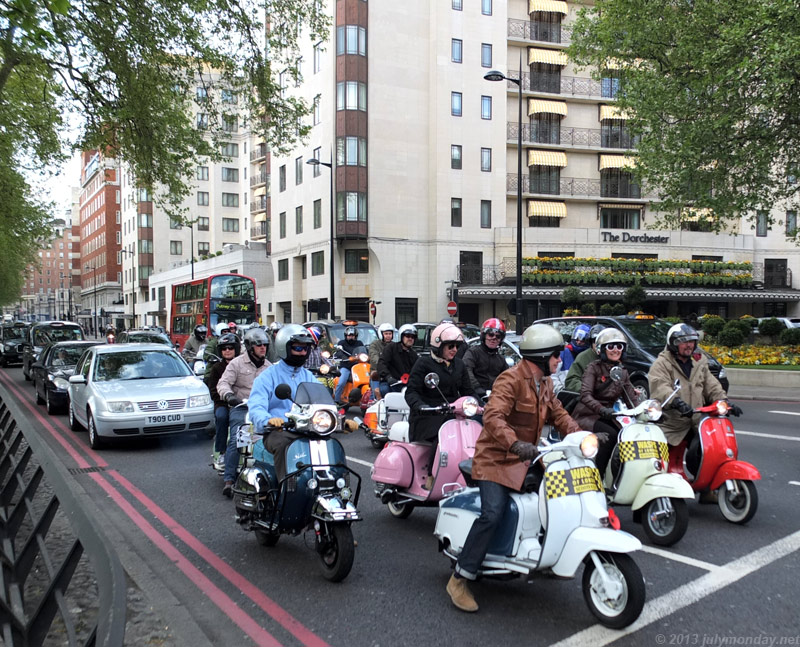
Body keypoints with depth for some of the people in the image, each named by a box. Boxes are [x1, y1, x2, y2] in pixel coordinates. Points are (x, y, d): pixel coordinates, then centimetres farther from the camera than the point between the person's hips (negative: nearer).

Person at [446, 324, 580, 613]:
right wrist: (515, 443, -46)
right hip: (496, 459, -9)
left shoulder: (544, 383, 12)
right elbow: (492, 417, -31)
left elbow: (558, 414, 15)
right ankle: (459, 579, -15)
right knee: (493, 514, -23)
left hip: (525, 459, 9)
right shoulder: (511, 379, -19)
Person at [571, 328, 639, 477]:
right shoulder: (594, 368, -5)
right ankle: (596, 475, -22)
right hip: (587, 416, -5)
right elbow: (585, 395, -20)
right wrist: (602, 409, -37)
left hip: (608, 417, 5)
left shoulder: (622, 373, 13)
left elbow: (631, 399, 8)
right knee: (611, 434, -30)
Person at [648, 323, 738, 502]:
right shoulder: (661, 364, -5)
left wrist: (724, 402, -6)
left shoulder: (699, 363, 18)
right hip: (670, 423, -5)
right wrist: (676, 402, -40)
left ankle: (705, 490, 7)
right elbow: (660, 387, -23)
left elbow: (711, 386, 14)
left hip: (694, 422, 5)